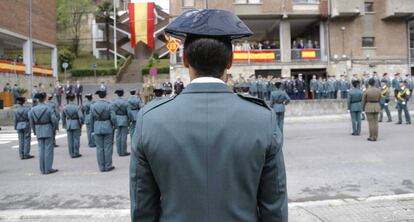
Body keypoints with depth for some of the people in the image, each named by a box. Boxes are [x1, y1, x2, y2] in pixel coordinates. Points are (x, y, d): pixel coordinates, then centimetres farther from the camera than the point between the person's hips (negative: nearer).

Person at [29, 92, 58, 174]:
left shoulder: (32, 110, 0)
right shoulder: (48, 108, -13)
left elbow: (31, 122, 5)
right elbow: (54, 120, -13)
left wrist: (35, 132, 16)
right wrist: (53, 127, 7)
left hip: (39, 132, 4)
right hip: (48, 131, -4)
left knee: (41, 150, 9)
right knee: (48, 149, 1)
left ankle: (43, 169, 13)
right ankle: (48, 169, 3)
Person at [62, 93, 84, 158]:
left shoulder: (65, 107, 1)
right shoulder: (77, 107, -12)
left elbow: (63, 117, 9)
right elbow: (81, 117, -17)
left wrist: (64, 125, 19)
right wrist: (81, 124, -2)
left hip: (68, 125, 4)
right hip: (76, 124, -4)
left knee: (70, 140, 8)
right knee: (76, 139, 4)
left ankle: (72, 154, 14)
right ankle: (76, 153, 8)